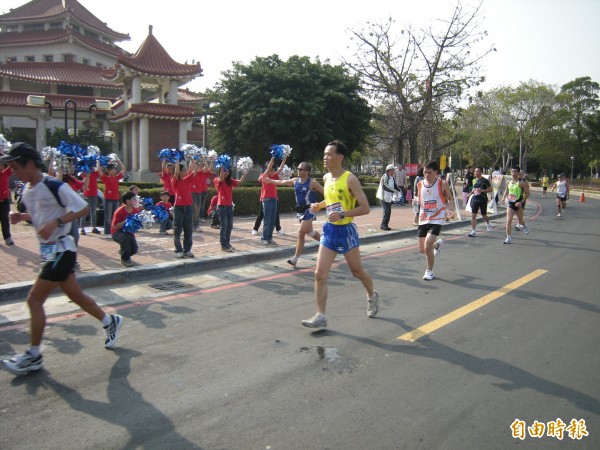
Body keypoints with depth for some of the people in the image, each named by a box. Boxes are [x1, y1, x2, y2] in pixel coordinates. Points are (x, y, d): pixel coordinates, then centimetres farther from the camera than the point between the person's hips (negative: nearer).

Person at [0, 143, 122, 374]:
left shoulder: (54, 186, -18)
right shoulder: (27, 189, 8)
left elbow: (82, 208, -17)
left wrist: (55, 222, -25)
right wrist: (21, 216, 2)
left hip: (60, 249, -9)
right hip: (48, 250, 9)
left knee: (34, 300, -5)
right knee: (76, 295, 15)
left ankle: (33, 355, 9)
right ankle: (110, 321, 33)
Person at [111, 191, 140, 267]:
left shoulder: (136, 210, -5)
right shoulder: (119, 211, -21)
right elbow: (115, 226, -22)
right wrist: (125, 222, -33)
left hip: (129, 232, 5)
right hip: (117, 232, -5)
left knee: (134, 249, -14)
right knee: (126, 237, -37)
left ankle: (123, 252, 25)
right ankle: (125, 259, -17)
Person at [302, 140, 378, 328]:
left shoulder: (350, 179, -14)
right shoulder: (326, 177, 6)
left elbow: (365, 208, -17)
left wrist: (342, 214, -27)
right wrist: (319, 205, 6)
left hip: (346, 230, -5)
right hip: (329, 230, 6)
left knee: (357, 271, 13)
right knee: (320, 273, -4)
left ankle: (372, 296, 43)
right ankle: (320, 316, 1)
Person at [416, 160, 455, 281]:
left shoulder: (442, 184, -8)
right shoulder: (420, 184, 4)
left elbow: (450, 199, 2)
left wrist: (450, 209, -16)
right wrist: (417, 202, -2)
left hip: (437, 219, -5)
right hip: (423, 219, 5)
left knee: (427, 246, -18)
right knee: (422, 249, 10)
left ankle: (429, 271, 5)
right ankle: (437, 244, 44)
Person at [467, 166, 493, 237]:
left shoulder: (485, 180, -9)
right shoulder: (474, 180, 9)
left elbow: (490, 189, -11)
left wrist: (481, 190, -22)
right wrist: (471, 193, 6)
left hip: (483, 200, -4)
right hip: (475, 199, 4)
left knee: (484, 215, 13)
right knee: (473, 215, -6)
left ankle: (488, 224, 46)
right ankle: (473, 231, -4)